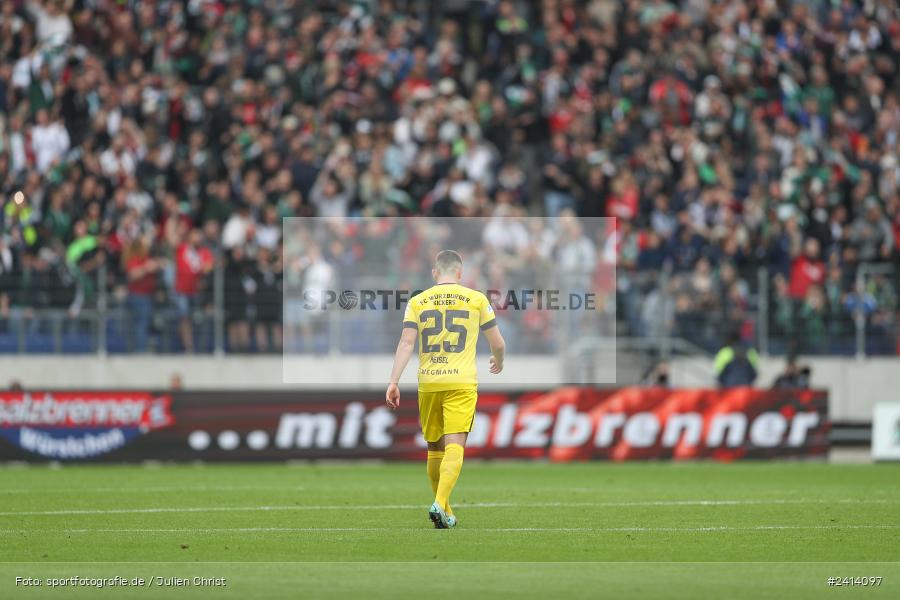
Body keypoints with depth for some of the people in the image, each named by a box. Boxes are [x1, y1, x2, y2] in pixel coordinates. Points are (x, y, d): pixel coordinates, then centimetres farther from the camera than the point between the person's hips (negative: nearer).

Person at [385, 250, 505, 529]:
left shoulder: (418, 302, 7)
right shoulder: (476, 299, 5)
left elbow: (406, 342, -4)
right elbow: (498, 343, 9)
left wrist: (394, 382, -8)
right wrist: (498, 361, 31)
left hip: (428, 383, 2)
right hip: (462, 382, -2)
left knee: (434, 448, 15)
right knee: (454, 446, -10)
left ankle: (444, 512, 25)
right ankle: (440, 504, -29)